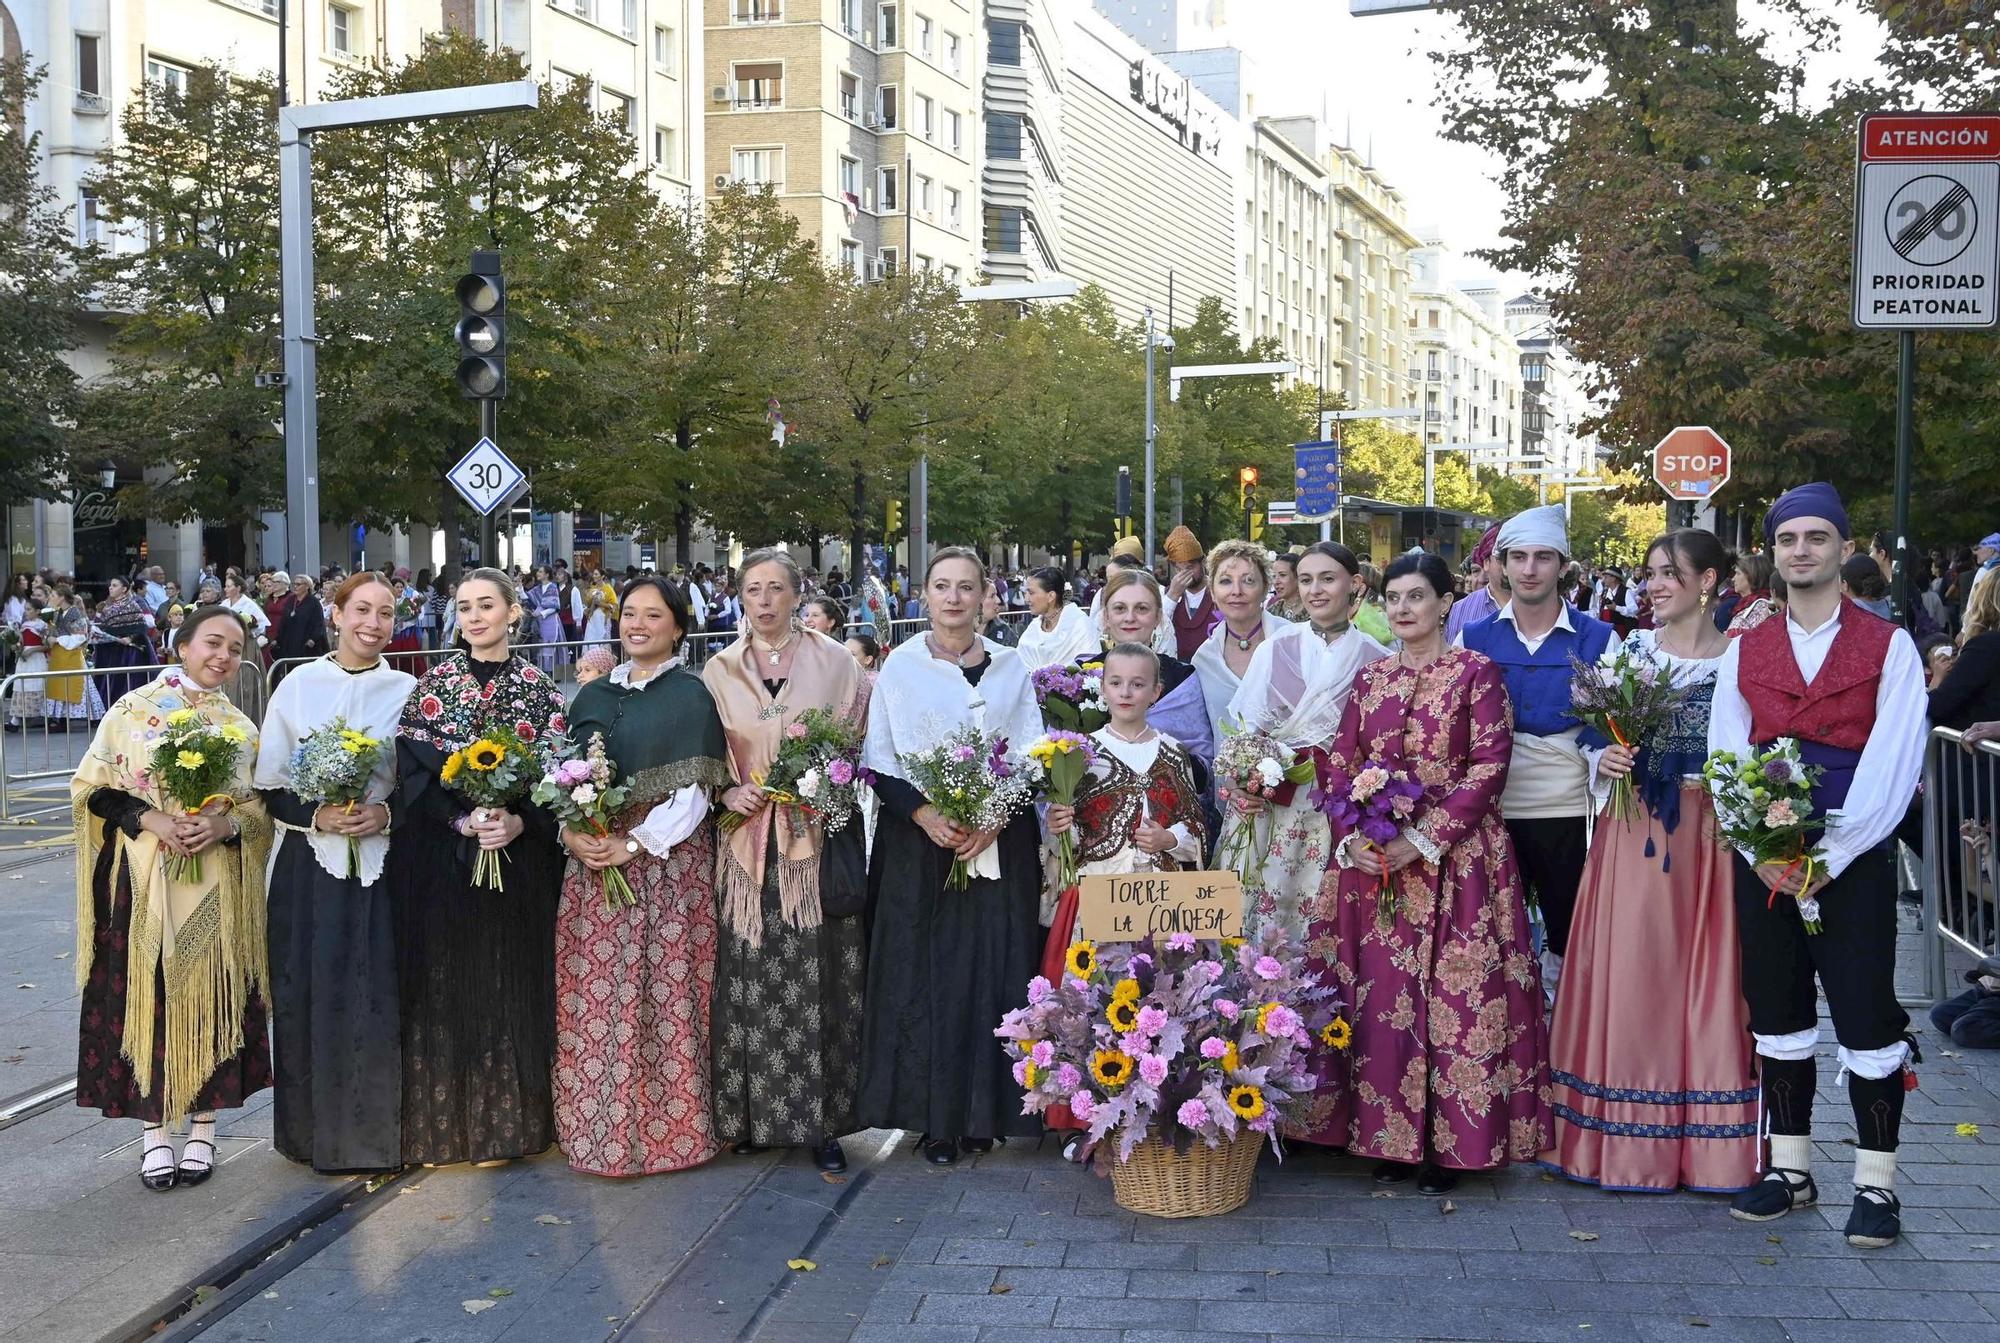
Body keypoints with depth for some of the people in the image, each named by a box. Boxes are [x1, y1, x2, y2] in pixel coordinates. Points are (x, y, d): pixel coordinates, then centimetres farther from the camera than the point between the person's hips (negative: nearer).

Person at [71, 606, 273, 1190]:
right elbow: (94, 788, -2)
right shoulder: (135, 709, 1)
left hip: (217, 889, 2)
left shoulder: (242, 729, 10)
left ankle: (203, 1128, 15)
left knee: (213, 997, 3)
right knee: (147, 992, -1)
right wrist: (153, 820, -16)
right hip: (145, 883, -2)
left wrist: (225, 824, -11)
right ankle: (153, 1130, 11)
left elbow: (262, 809, 10)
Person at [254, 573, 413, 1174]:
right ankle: (316, 1129, 18)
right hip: (309, 864, 0)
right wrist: (318, 814, -12)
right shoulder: (298, 685, 3)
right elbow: (271, 787, 4)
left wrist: (388, 814, -12)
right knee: (311, 996, 4)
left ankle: (376, 1130, 13)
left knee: (378, 998, 0)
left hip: (382, 865, 0)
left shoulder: (408, 691, 2)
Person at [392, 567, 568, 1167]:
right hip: (442, 860, 0)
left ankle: (513, 1118, 16)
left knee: (513, 981, 5)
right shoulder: (432, 685, 3)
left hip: (521, 862, 0)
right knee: (447, 981, 2)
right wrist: (464, 820, -17)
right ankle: (445, 1124, 11)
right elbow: (413, 770, -3)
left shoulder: (540, 689, 4)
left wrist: (518, 822, -17)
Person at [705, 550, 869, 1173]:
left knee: (818, 982, -1)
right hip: (748, 845, 1)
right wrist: (730, 794, -7)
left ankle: (821, 1122, 7)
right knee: (750, 983, 2)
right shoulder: (720, 670, 9)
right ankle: (750, 1115, 13)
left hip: (818, 845, -1)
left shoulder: (833, 661, 4)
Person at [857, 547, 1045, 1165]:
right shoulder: (900, 666, 4)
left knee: (994, 971, 1)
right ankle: (933, 1118, 7)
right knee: (922, 973, -1)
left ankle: (984, 1110, 13)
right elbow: (878, 759, 0)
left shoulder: (1011, 667, 8)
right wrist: (926, 815, -15)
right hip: (918, 841, -1)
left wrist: (994, 819, -13)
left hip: (999, 842, 1)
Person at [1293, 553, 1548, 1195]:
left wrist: (1421, 839, -16)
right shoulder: (1370, 678, 13)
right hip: (1370, 860, 5)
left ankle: (1449, 1142, 6)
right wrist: (1352, 838, -7)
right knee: (1378, 994, 4)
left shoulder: (1475, 673, -2)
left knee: (1451, 996, -4)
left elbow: (1489, 766, -10)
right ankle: (1390, 1138, 14)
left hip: (1453, 858, -4)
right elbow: (1340, 765, 11)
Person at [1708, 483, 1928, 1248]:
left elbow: (1894, 764, -9)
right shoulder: (1744, 652, 9)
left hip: (1853, 861, -3)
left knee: (1866, 1017, -1)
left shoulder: (1888, 646, -1)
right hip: (1764, 864, 3)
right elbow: (1725, 760, 3)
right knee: (1777, 1013, 10)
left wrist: (1828, 858, -15)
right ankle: (1789, 1168, 21)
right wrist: (1764, 855, -10)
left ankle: (1876, 1183, 10)